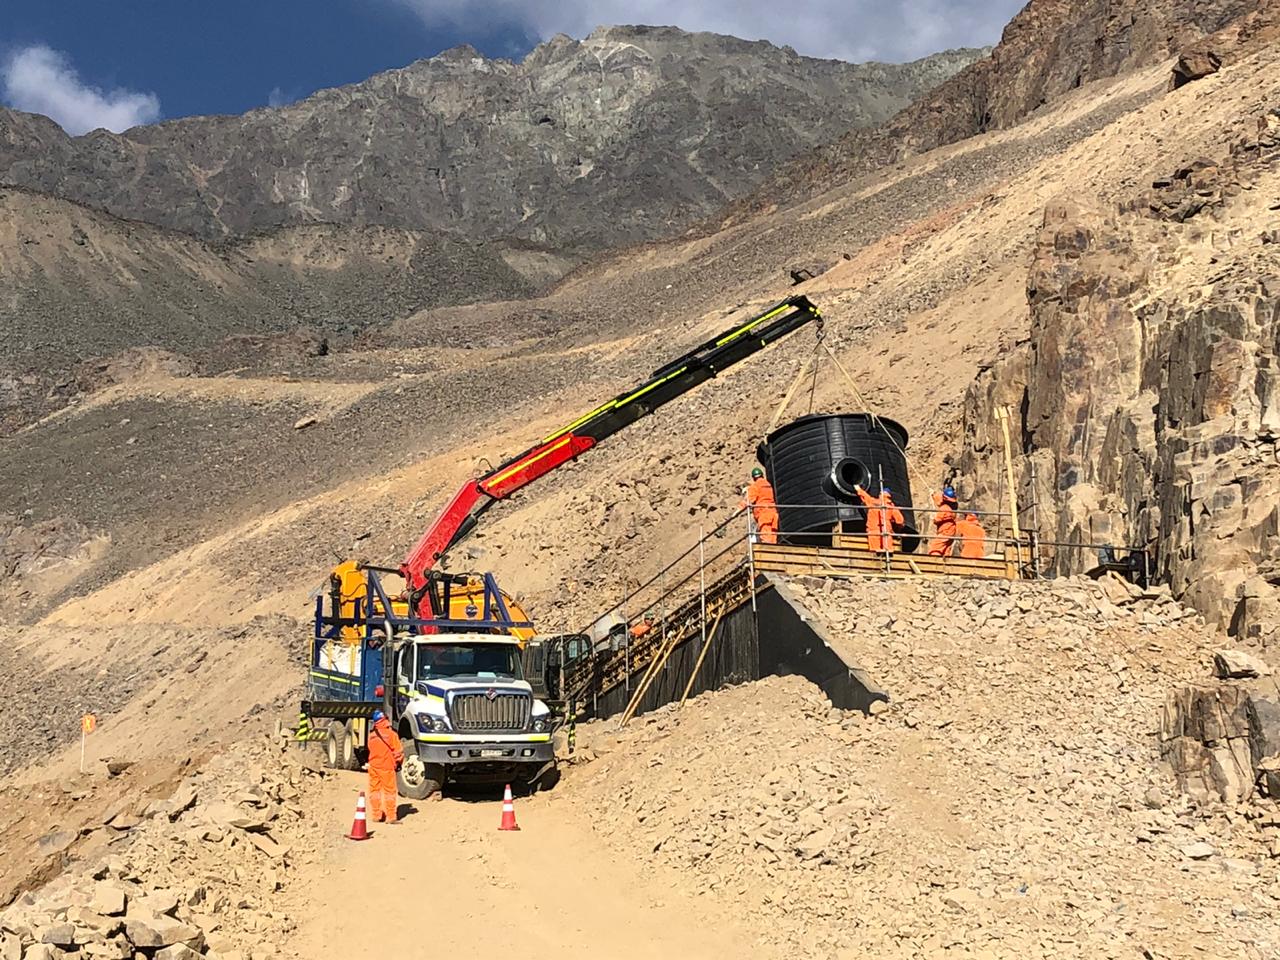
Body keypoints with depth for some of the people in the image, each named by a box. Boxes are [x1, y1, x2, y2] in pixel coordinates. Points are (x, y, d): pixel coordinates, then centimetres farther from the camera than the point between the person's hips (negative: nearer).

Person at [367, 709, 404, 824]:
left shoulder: (371, 735, 1)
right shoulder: (391, 734, -12)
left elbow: (371, 749, 12)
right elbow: (398, 751, -9)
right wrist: (398, 763, 7)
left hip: (373, 766, 4)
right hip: (387, 766, -4)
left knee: (374, 790, 12)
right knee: (389, 791, 1)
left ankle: (376, 815, 15)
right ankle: (391, 817, 1)